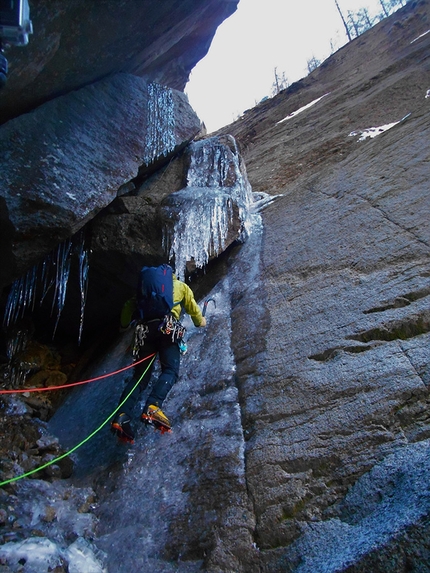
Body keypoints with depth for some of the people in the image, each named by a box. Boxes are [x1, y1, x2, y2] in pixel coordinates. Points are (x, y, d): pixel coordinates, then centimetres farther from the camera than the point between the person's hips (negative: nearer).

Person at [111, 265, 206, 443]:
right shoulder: (181, 286, 26)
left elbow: (130, 306, 21)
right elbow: (193, 308, 34)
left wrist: (125, 325, 37)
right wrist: (200, 321, 53)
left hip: (144, 329, 3)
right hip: (166, 327, -3)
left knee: (140, 376, 5)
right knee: (170, 371, -8)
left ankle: (122, 416, -13)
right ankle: (152, 407, -33)